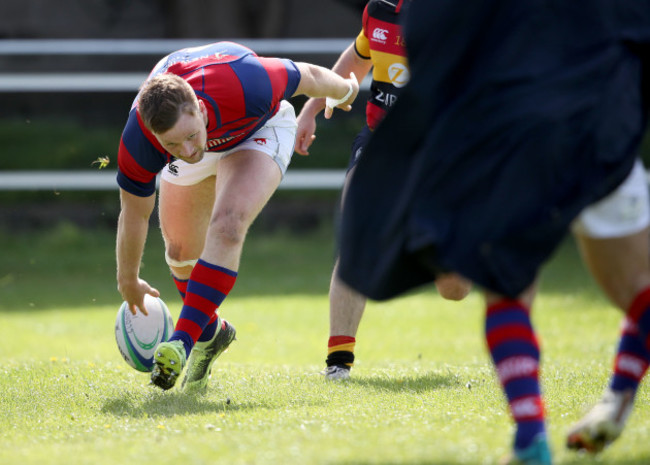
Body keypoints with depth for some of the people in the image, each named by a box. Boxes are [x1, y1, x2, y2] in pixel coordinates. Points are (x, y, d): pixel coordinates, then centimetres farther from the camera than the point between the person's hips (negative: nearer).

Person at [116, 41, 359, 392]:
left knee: (227, 227, -26)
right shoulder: (138, 140, -36)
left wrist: (344, 92, 1)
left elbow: (308, 77, -22)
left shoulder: (242, 86, -45)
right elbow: (134, 212, -16)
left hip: (259, 128, -3)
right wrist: (128, 281, -1)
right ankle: (211, 332, 38)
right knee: (180, 249, 9)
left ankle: (184, 341, -27)